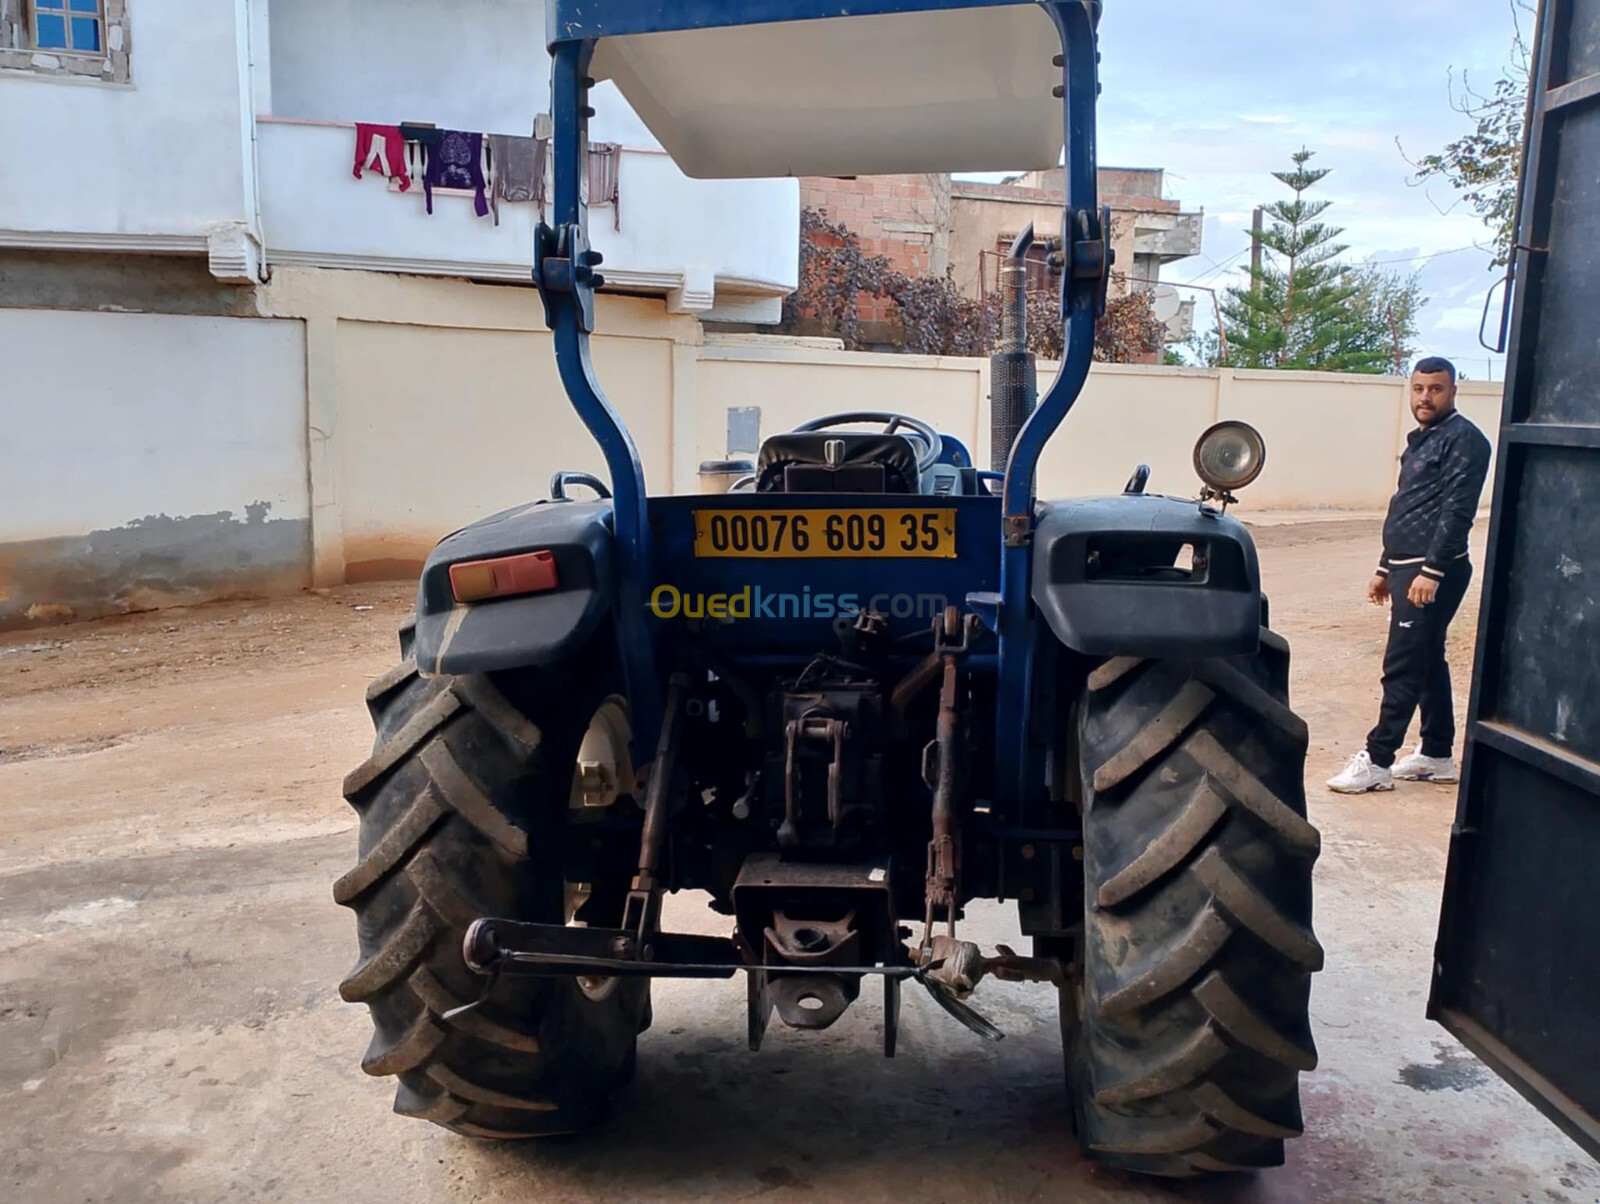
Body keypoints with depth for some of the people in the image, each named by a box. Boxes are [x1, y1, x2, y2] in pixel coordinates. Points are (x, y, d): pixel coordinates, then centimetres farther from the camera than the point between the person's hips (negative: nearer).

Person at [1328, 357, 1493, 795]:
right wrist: (1386, 568, 22)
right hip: (1408, 566, 10)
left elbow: (1456, 511, -19)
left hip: (1433, 572, -10)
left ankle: (1377, 762, -5)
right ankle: (1437, 756, 24)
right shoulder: (1421, 440, 19)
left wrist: (1431, 571, -24)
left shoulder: (1463, 439, -10)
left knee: (1402, 668, -8)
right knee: (1428, 663, 15)